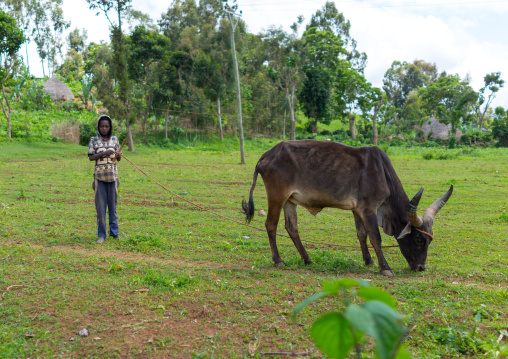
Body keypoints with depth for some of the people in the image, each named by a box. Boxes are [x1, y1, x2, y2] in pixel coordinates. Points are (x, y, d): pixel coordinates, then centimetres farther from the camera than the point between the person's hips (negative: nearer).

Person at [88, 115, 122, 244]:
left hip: (112, 175, 1)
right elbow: (91, 157, -4)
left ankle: (114, 231, 17)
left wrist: (118, 154, -14)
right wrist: (103, 153, -19)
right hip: (99, 176, -1)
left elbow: (119, 159, 9)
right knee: (100, 205, -1)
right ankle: (101, 234, 5)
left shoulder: (114, 140, 8)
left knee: (113, 204, 7)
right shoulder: (94, 140, 3)